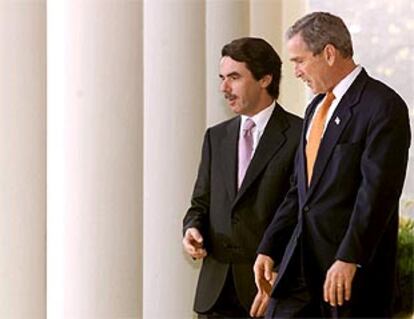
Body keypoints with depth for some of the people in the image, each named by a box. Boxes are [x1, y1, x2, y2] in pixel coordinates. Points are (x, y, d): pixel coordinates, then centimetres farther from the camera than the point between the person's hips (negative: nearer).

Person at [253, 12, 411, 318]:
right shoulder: (317, 108, 17)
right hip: (302, 258, 8)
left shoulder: (384, 106, -11)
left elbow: (378, 189, -18)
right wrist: (269, 248, 12)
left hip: (356, 262, -8)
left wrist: (349, 259, -23)